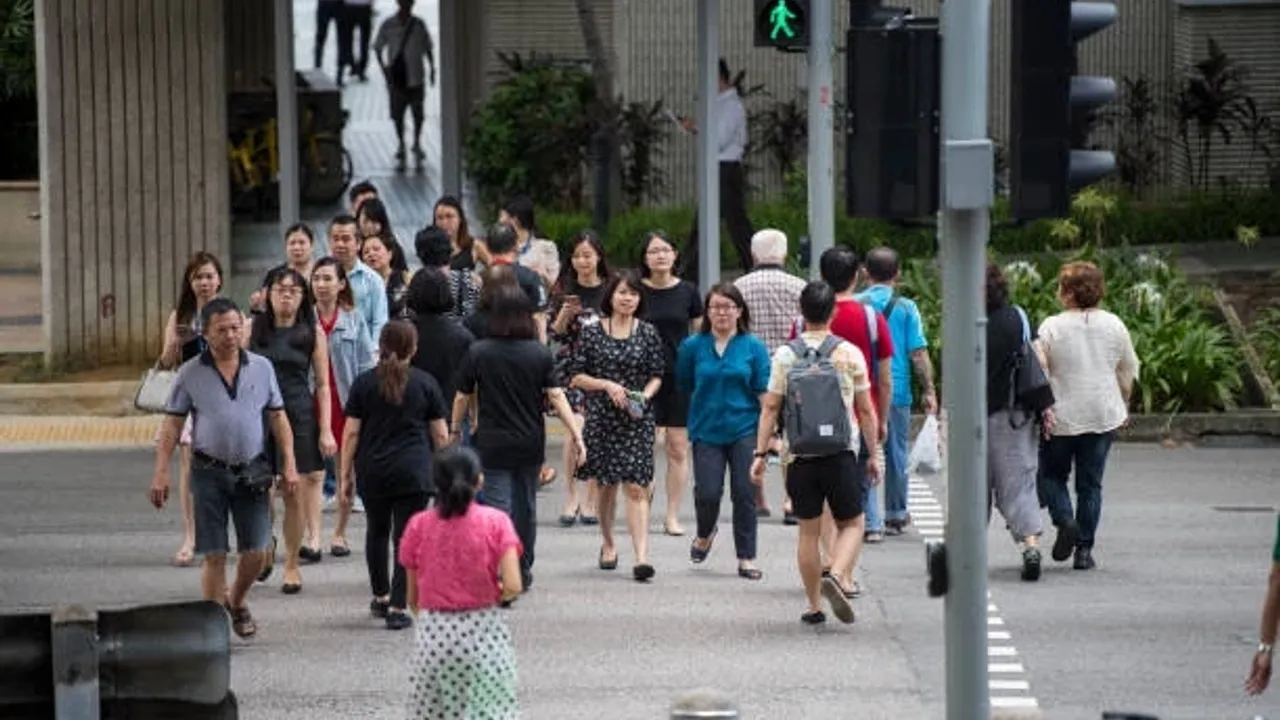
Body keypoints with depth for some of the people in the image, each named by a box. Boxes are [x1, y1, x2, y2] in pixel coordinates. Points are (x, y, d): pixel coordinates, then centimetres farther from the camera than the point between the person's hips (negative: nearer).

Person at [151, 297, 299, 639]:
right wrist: (161, 473, -6)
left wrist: (289, 464, 3)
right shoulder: (191, 373, -1)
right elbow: (172, 424, 1)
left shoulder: (261, 367, 5)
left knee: (256, 551, 2)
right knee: (214, 555, -1)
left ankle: (237, 602, 30)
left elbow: (278, 418, 10)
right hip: (209, 472, -2)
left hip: (251, 471, 2)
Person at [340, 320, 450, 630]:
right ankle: (397, 609, -6)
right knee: (406, 536, 0)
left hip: (373, 472, 2)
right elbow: (440, 434, 2)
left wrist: (346, 473, 7)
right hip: (413, 472, -2)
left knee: (377, 531, 20)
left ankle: (381, 597, 31)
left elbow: (352, 432, 0)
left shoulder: (364, 383, 1)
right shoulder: (425, 383, 0)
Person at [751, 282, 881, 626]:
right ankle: (835, 577, -16)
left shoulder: (785, 355, 0)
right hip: (842, 455, -1)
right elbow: (866, 410, 2)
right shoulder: (849, 353, -2)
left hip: (801, 456, 1)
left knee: (808, 531, 11)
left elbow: (770, 408, -1)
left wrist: (761, 452, 4)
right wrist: (874, 454, 11)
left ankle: (814, 605, 14)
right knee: (851, 524, 10)